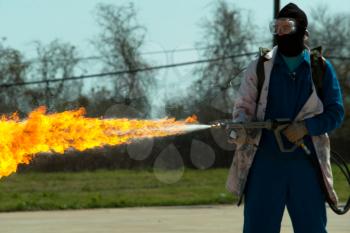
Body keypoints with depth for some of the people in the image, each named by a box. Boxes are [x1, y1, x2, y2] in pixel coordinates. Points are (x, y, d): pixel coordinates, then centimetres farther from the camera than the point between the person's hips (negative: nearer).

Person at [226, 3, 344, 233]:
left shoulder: (321, 68, 5)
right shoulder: (259, 67, 6)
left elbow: (335, 112, 3)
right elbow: (244, 107, 5)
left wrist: (306, 127, -13)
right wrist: (240, 130, -18)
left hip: (307, 163, 0)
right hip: (265, 162, 0)